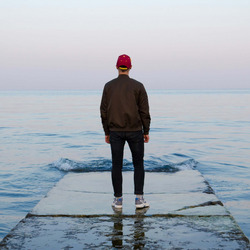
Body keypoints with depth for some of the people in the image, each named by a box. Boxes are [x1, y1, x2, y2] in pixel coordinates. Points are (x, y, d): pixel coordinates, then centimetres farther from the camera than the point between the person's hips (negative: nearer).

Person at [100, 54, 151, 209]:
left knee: (117, 165, 7)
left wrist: (107, 132, 10)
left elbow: (104, 111, 3)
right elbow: (144, 111, -4)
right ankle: (139, 199, 6)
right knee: (138, 164, 10)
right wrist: (146, 131, 4)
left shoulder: (109, 86, 1)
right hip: (135, 131, -1)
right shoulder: (138, 86, -3)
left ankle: (118, 200, 10)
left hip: (115, 132, 1)